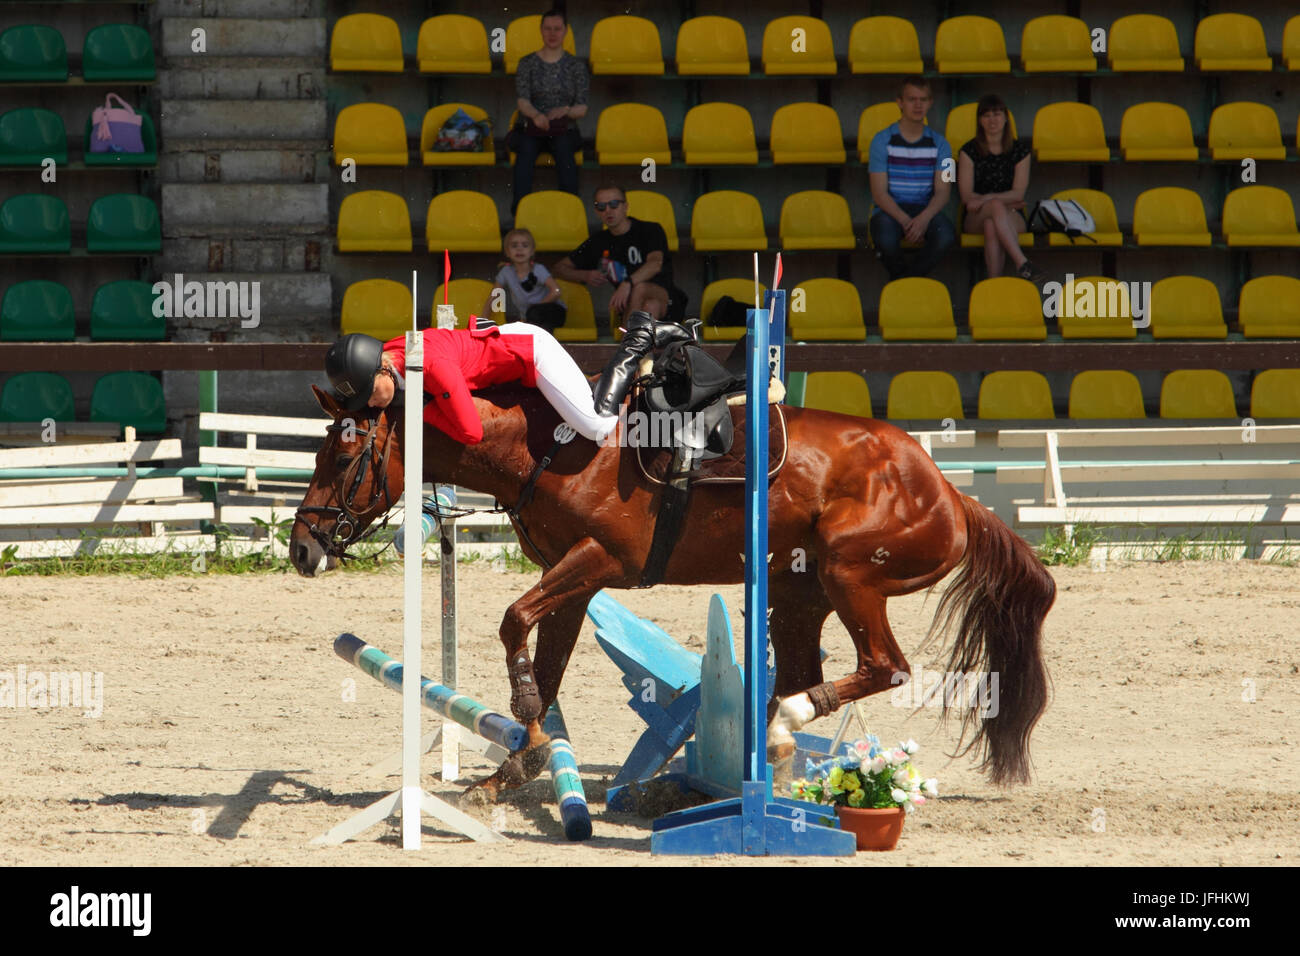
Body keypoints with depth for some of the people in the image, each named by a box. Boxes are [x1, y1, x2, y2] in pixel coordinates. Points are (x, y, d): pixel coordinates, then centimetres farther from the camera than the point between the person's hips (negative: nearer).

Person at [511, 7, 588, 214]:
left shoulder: (576, 66, 10)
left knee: (564, 147, -36)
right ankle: (520, 204, -49)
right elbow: (522, 100, -3)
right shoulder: (527, 63, 10)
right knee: (526, 148, -35)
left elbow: (582, 109, 4)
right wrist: (536, 115, -27)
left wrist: (566, 111, -21)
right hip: (530, 128, 0)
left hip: (564, 129, 0)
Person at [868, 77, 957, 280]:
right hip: (890, 210, -2)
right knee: (886, 240, -37)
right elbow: (879, 193, -7)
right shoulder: (882, 141, 0)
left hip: (925, 210, 2)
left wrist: (924, 218, -23)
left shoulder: (939, 144, 7)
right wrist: (905, 221, -23)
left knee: (946, 237, -32)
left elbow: (942, 192, -1)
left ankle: (910, 277, -8)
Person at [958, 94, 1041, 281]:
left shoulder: (1020, 150, 9)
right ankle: (1022, 264, -55)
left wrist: (985, 199, -16)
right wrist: (1000, 202, -9)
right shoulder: (969, 151, 7)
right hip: (976, 219, -1)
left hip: (1013, 218, 1)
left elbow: (1018, 194, 0)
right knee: (996, 207, -38)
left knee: (991, 225, -38)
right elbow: (967, 197, 0)